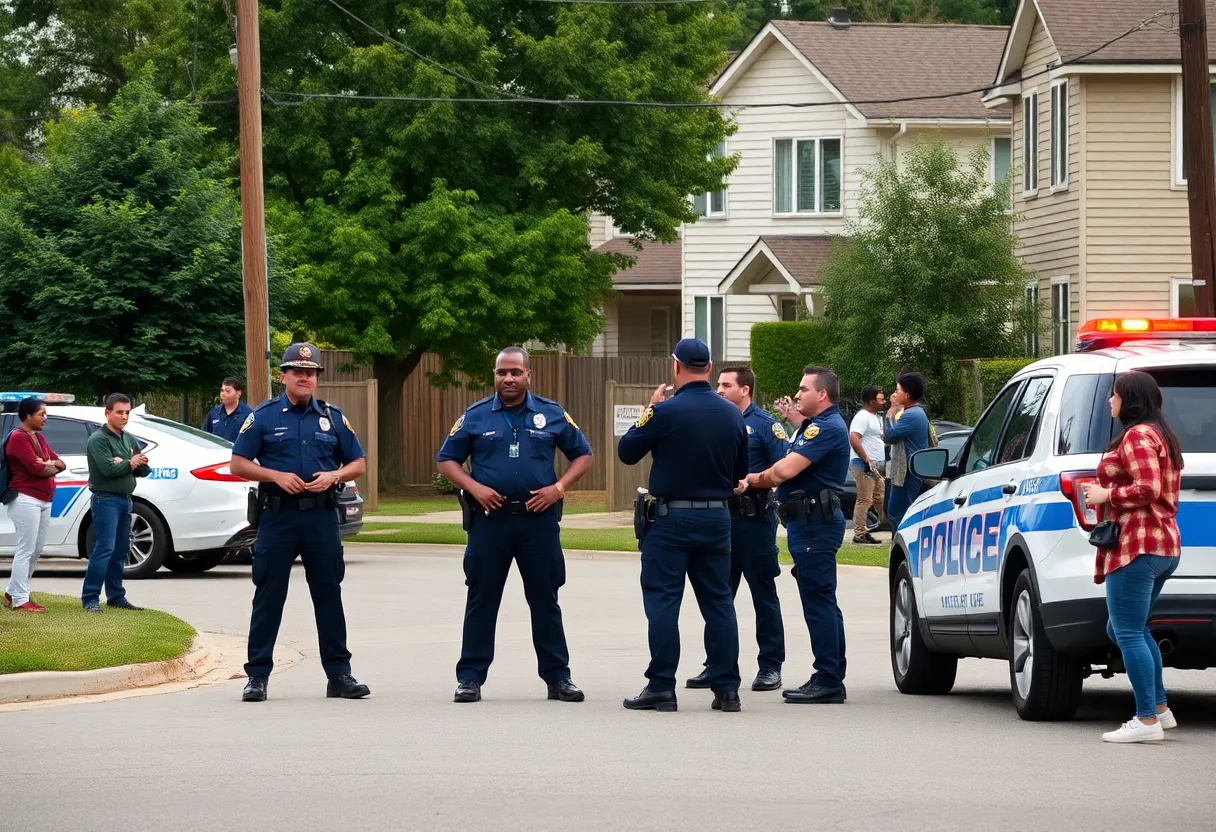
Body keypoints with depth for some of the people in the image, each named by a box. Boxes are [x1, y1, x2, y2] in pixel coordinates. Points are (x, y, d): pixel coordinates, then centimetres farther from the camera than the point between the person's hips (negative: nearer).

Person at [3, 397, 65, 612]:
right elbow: (36, 468, -19)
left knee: (36, 550, 11)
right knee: (26, 550, -9)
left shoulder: (39, 438, 19)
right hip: (26, 500, -10)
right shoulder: (19, 438, -11)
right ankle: (20, 600, -7)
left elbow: (59, 463, 16)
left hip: (43, 501, 10)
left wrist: (49, 465, -6)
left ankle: (13, 592, 21)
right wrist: (53, 467, 0)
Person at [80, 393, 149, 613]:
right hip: (106, 499, -8)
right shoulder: (98, 439, -8)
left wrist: (124, 464, -11)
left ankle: (116, 596, 17)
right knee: (104, 549, -13)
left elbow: (144, 469, 8)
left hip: (125, 499, 8)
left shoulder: (130, 440, 15)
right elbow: (108, 469, -21)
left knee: (121, 550, 10)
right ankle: (90, 598, -13)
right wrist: (130, 464, -6)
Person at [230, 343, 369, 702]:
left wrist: (333, 476, -8)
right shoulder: (264, 417, 3)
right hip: (278, 516, -2)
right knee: (268, 597, -1)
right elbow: (239, 464, 1)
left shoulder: (332, 417, 10)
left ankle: (339, 673, 11)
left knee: (329, 595, 6)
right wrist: (277, 476, -14)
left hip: (321, 517, 2)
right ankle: (257, 675, 5)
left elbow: (358, 464, 13)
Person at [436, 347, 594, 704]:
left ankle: (557, 676, 12)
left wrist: (558, 488, -5)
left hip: (539, 518, 0)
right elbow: (447, 460, 8)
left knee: (545, 600, 6)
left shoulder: (552, 415, 6)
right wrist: (474, 487, -9)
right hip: (489, 518, 0)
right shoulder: (476, 417, 5)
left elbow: (582, 456, 11)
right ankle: (470, 677, 7)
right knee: (481, 600, 3)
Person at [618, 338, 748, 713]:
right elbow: (741, 471, 13)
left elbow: (627, 452, -3)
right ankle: (726, 686, 9)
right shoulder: (732, 414, 3)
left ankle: (661, 686, -3)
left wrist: (648, 410, 7)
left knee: (663, 601, 0)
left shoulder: (666, 412, -15)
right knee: (718, 602, 9)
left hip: (671, 517, -5)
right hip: (717, 518, 5)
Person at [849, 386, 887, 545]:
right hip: (864, 465, -10)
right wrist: (866, 460, -25)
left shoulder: (876, 417, 18)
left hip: (876, 466, 10)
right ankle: (859, 534, -8)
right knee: (864, 500, -9)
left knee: (880, 499, 14)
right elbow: (854, 439, -25)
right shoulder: (862, 417, -13)